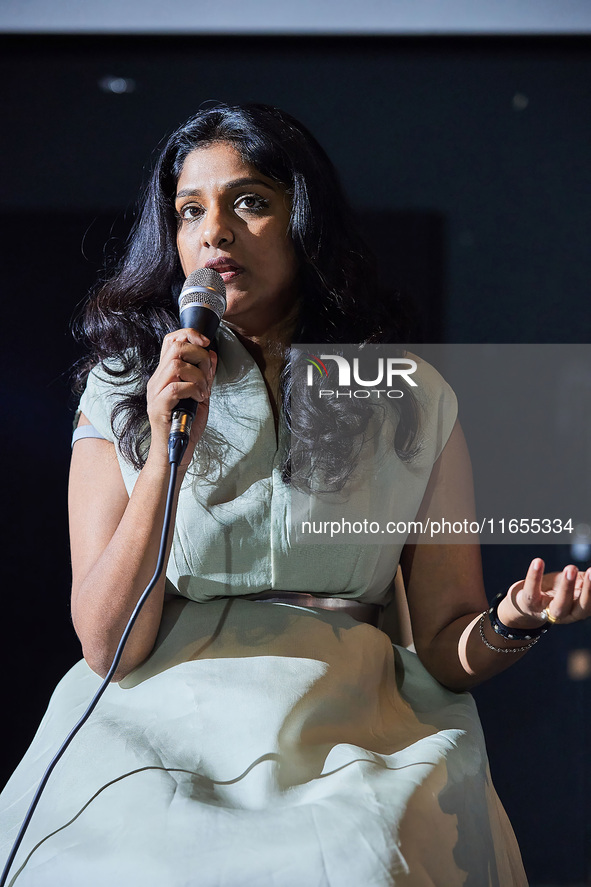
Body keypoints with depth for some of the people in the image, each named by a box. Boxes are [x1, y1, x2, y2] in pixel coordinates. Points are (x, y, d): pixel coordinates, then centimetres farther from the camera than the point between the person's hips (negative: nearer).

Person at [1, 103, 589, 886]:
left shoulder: (414, 401, 8)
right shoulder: (122, 389, 7)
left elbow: (447, 647, 8)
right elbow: (106, 646, -3)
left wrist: (511, 626, -15)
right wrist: (167, 452, -13)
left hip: (350, 736, 0)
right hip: (159, 728, 0)